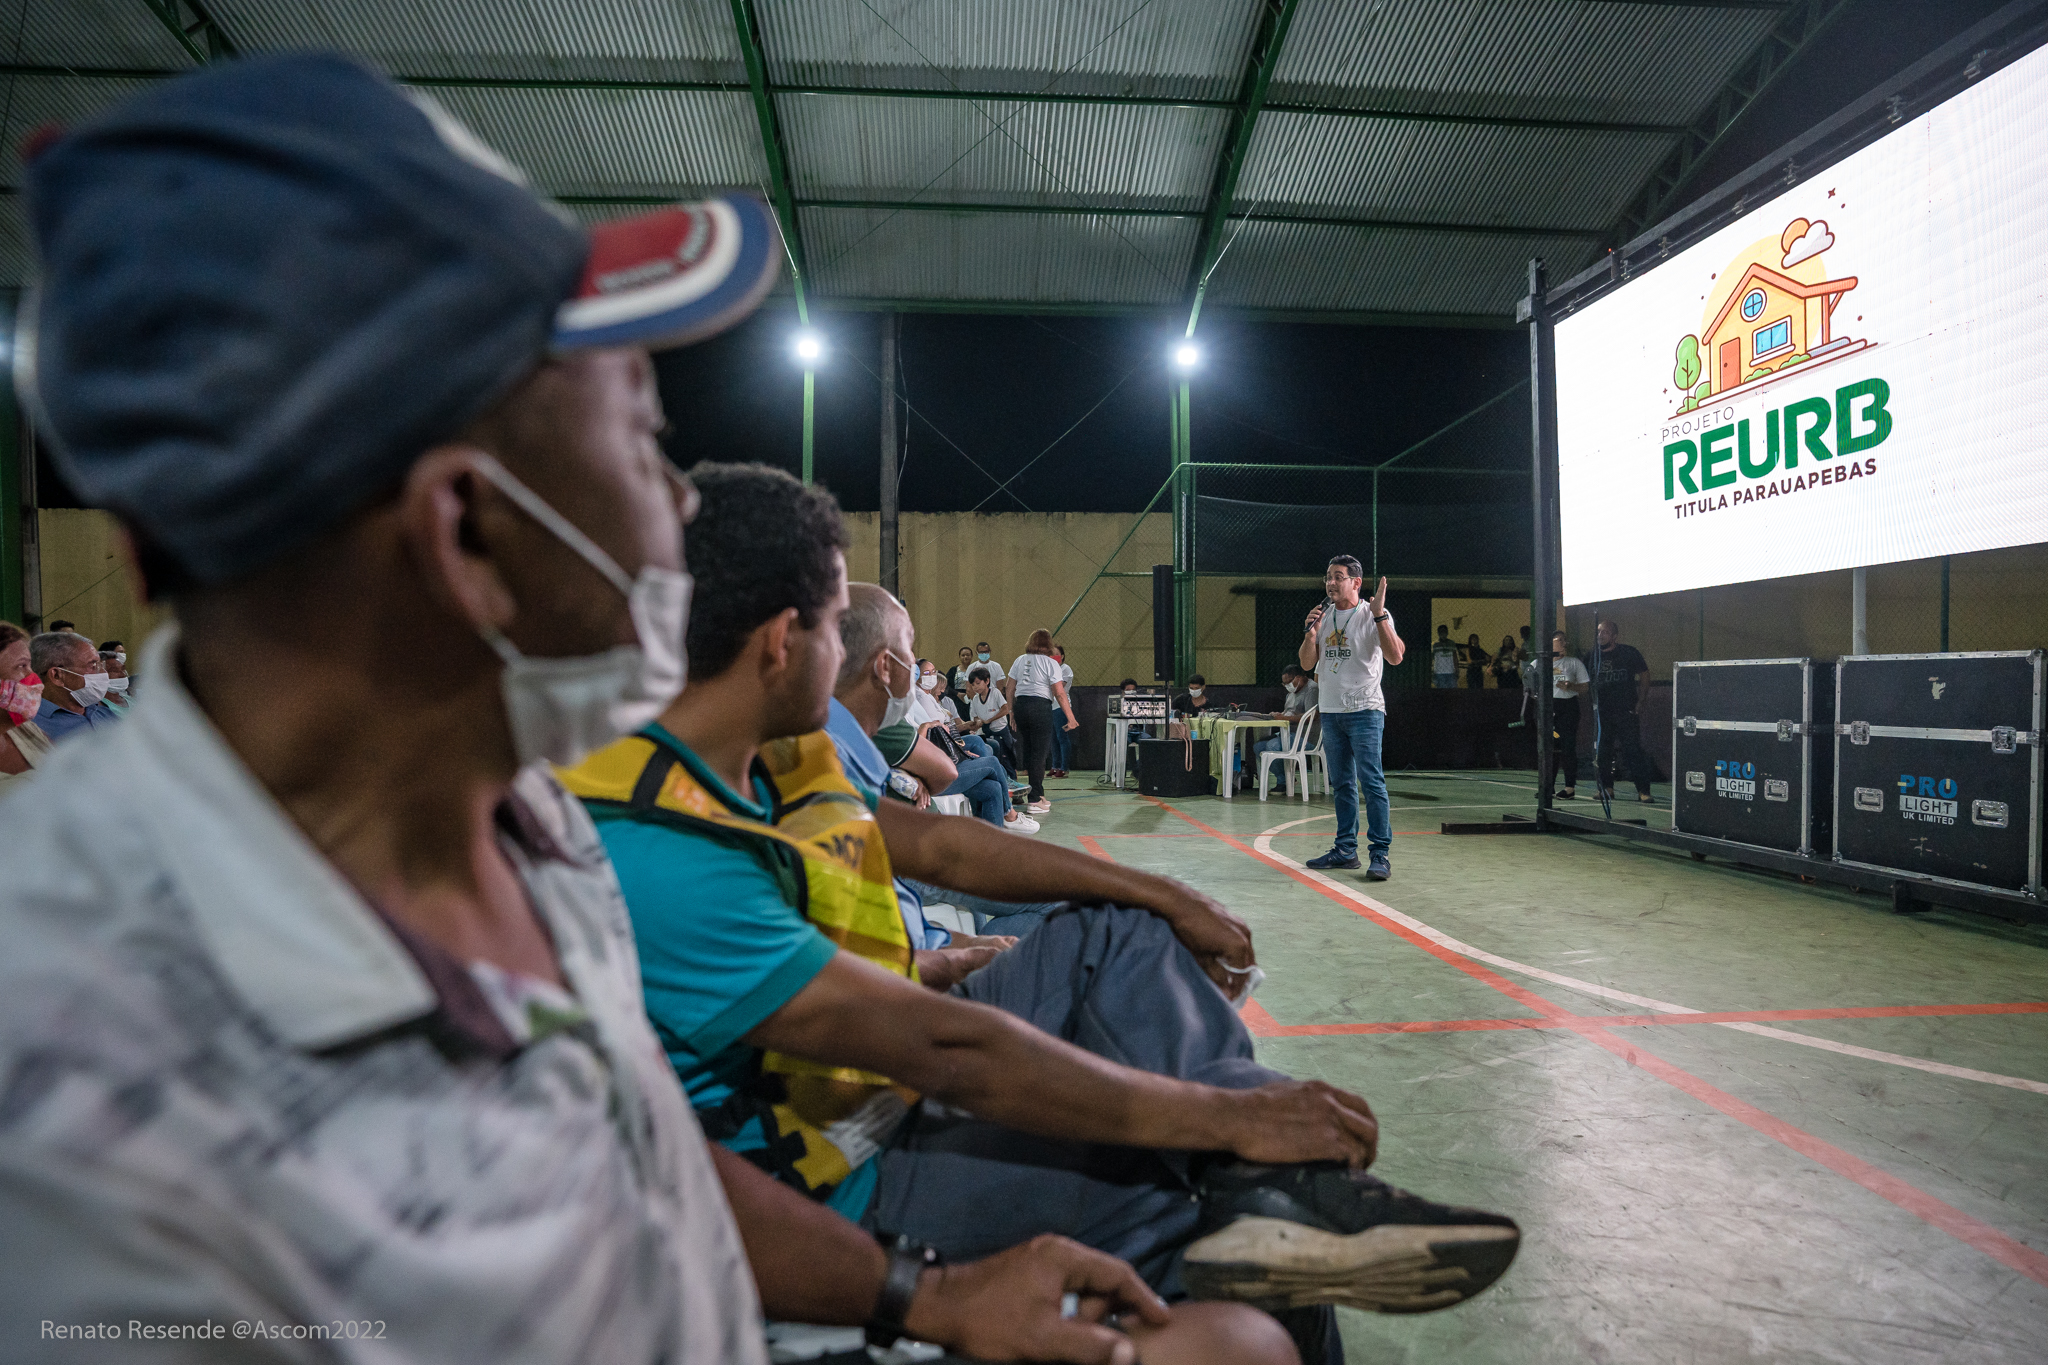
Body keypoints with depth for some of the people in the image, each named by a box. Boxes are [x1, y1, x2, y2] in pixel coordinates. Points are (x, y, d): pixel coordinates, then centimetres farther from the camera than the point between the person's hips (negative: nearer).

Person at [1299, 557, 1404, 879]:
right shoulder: (1323, 616, 13)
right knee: (1342, 785, 11)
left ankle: (1380, 853, -7)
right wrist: (1310, 632, -7)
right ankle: (1346, 849, 18)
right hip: (1331, 712, 6)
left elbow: (1395, 656, -17)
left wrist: (1379, 614, -23)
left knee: (1371, 782, -11)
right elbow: (1307, 663, 10)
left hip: (1364, 711, -6)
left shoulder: (1374, 616, -4)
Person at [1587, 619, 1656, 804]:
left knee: (1633, 750, -8)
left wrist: (1640, 700, -1)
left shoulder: (1629, 653, 2)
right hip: (1602, 712, 4)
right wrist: (1593, 704, 7)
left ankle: (1643, 791, -7)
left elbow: (1644, 675, 6)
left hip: (1626, 712, -4)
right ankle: (1607, 789, 16)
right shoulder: (1592, 656, 10)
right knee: (1602, 751, 6)